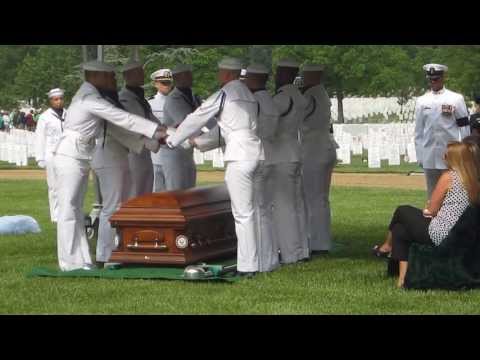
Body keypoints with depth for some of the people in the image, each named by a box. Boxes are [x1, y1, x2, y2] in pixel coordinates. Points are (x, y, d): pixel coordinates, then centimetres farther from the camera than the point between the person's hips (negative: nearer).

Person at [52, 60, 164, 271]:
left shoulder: (90, 96, 12)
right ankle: (70, 262, 0)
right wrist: (157, 130, -20)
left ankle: (79, 260, 14)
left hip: (80, 160, 10)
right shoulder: (90, 99, -19)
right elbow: (124, 119, -22)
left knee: (76, 210, 11)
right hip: (70, 159, -10)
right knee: (68, 210, -4)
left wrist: (152, 137, 8)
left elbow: (119, 122, 13)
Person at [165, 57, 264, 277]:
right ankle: (251, 261, 16)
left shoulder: (223, 95, -3)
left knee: (243, 213, -6)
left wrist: (172, 140, 17)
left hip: (239, 158, -8)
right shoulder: (249, 95, 19)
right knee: (249, 211, 12)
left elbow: (196, 119, 4)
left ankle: (247, 267, -6)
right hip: (256, 153, 8)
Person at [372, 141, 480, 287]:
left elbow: (431, 211, -10)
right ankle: (403, 276, 20)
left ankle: (387, 246, 41)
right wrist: (431, 208, 11)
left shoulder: (448, 177, -13)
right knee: (400, 230, 21)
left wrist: (426, 209, 11)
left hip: (438, 234, -7)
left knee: (402, 211, 17)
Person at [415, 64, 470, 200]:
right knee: (433, 194, 8)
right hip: (430, 157, 3)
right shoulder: (422, 101, 8)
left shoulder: (456, 99, 0)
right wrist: (420, 156, 6)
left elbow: (464, 127, 0)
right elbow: (419, 130, 10)